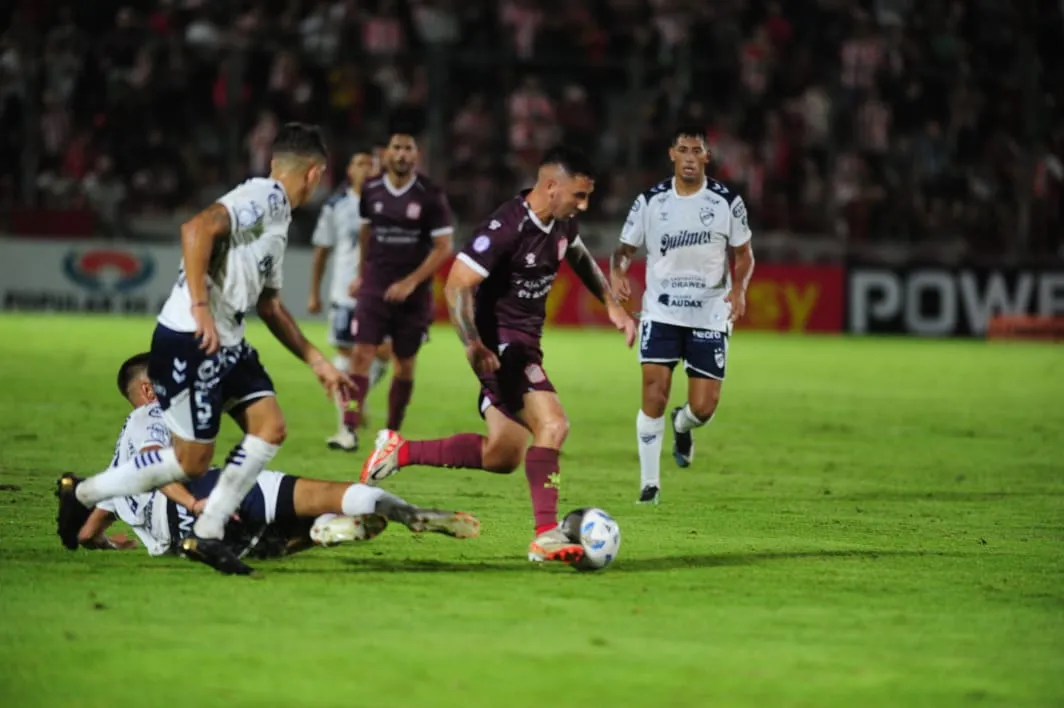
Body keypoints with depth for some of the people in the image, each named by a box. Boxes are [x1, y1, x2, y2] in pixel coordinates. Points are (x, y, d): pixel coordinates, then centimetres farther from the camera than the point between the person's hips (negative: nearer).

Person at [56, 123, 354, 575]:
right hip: (190, 341, -10)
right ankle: (83, 493, 12)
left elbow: (270, 306, 28)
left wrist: (316, 362, 27)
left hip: (228, 344, 10)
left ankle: (206, 535, 4)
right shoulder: (262, 197, -12)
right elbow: (197, 229, -28)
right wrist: (200, 307, -32)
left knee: (271, 427, -1)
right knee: (192, 462, -4)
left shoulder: (278, 216, 19)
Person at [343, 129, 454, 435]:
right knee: (361, 354, -13)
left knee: (405, 365, 8)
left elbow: (443, 247, -8)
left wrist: (411, 283, -17)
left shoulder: (431, 196, -8)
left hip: (413, 294, -1)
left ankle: (392, 433, 22)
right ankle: (349, 429, -20)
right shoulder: (371, 191, 2)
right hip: (374, 290, 1)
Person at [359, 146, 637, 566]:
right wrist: (473, 345, -34)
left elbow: (580, 258, 26)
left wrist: (612, 306, 19)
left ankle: (399, 452, 23)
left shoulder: (562, 223, 3)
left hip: (525, 342, 9)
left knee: (502, 457, 13)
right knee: (552, 425, -22)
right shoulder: (505, 228, -23)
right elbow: (457, 286, -24)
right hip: (500, 344, -9)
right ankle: (546, 536, -19)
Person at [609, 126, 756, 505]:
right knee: (654, 395, -13)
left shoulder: (727, 202, -2)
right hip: (661, 312, 0)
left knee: (703, 408, -3)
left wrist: (739, 288, -13)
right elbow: (625, 248, 6)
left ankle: (682, 425, 36)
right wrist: (617, 272, -17)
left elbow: (744, 254, 7)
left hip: (710, 316, 0)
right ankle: (649, 483, -2)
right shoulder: (650, 201, 0)